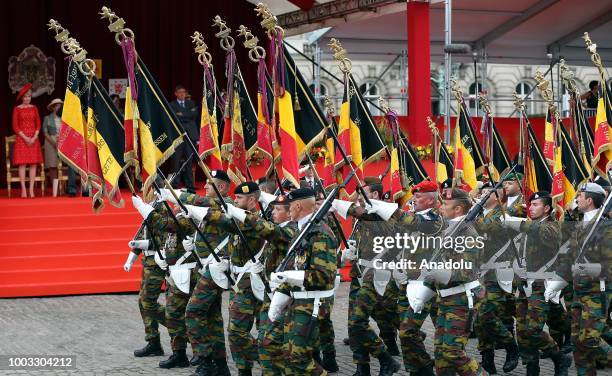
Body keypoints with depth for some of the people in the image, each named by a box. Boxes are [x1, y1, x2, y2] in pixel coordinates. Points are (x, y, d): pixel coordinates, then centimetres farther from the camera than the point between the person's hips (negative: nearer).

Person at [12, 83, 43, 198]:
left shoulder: (34, 108, 9)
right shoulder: (17, 109, 1)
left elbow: (38, 124, 6)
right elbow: (15, 126, -3)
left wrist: (34, 138, -8)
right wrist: (25, 138, -12)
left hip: (33, 139, 3)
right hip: (21, 139, -3)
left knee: (33, 164, -2)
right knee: (22, 164, -7)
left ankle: (31, 189, -1)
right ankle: (23, 189, -7)